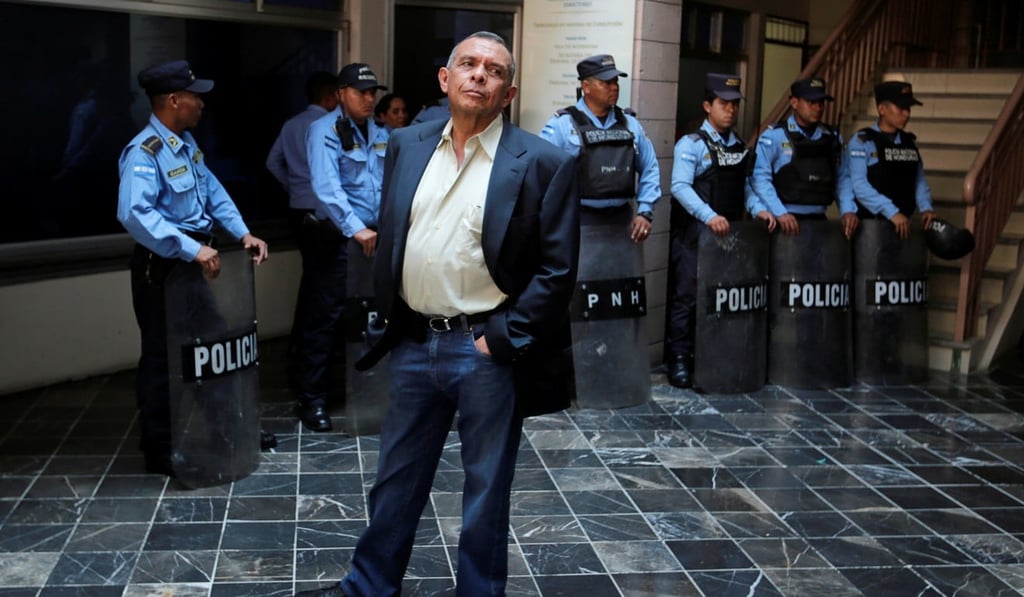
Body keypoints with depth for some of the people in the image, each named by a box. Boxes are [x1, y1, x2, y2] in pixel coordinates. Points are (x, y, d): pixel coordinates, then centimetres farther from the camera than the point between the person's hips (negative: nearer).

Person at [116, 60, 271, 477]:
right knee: (164, 356, 2)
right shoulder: (144, 152, -22)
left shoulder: (185, 142, 8)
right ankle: (160, 450, 15)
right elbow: (134, 213, -36)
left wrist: (242, 233, 3)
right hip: (163, 265, -9)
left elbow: (212, 191, 15)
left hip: (197, 259, 9)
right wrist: (192, 249, -38)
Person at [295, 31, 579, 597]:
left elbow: (557, 269, -10)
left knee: (486, 490, 11)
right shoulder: (406, 146, 6)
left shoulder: (544, 163, -9)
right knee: (396, 479, 18)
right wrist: (386, 317, 9)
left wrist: (503, 339, -13)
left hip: (487, 352, -4)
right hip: (413, 344, 5)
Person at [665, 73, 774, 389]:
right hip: (693, 232, -6)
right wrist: (709, 216, -29)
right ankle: (679, 358, 3)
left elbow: (743, 186, 17)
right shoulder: (691, 144, -6)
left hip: (728, 232, 6)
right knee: (686, 295, -4)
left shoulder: (739, 146, 14)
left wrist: (758, 209, -2)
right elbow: (680, 186, -17)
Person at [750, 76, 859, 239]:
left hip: (818, 220, 5)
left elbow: (842, 178, 13)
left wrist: (848, 210, -2)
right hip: (784, 222, -4)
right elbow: (760, 178, -10)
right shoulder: (774, 136, -4)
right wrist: (780, 213, -19)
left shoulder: (833, 138, 12)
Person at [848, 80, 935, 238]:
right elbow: (858, 184, -16)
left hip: (901, 226, 6)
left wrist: (926, 208, -4)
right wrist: (891, 212, -23)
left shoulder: (910, 142, 15)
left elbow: (919, 180, 15)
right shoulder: (861, 142, -6)